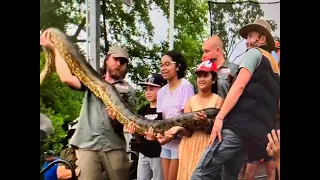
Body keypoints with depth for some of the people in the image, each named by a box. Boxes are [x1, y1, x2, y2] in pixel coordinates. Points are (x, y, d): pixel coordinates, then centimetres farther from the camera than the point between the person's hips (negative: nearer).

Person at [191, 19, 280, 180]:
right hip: (259, 131, 9)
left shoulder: (254, 53, 5)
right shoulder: (275, 68, 28)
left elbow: (239, 86, -10)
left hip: (240, 124, -9)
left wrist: (219, 117, -15)